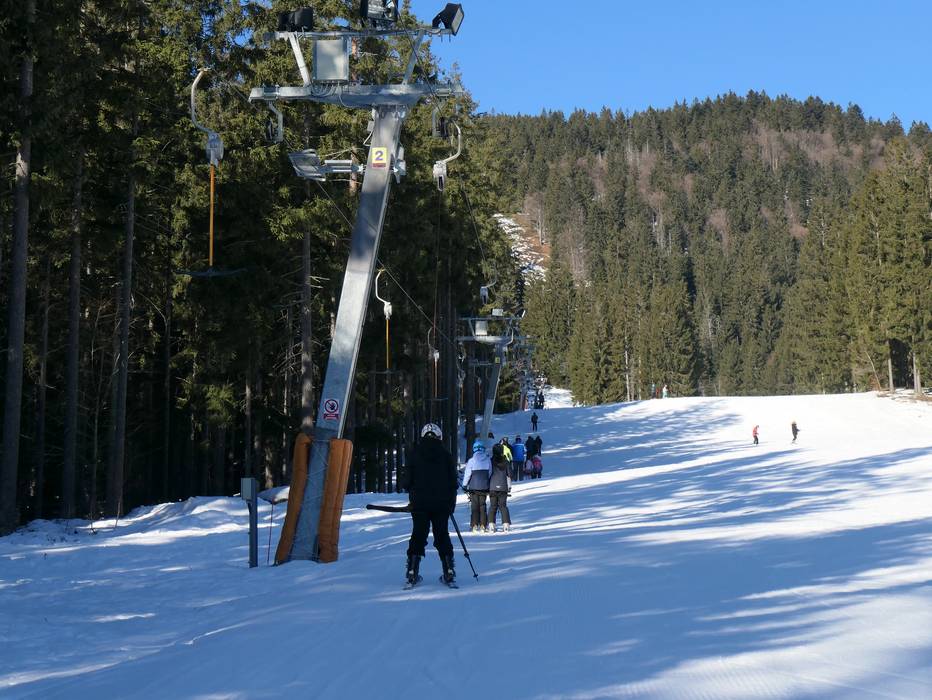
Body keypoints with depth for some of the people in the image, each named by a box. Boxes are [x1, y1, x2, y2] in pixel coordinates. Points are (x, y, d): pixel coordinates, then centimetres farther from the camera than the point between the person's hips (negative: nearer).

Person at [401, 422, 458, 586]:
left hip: (419, 503, 0)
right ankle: (449, 571, 5)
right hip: (441, 503, 0)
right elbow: (453, 482, 3)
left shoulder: (415, 454, -1)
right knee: (442, 536, 8)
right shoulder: (446, 456, 1)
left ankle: (412, 572, 1)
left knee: (418, 536, 6)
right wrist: (451, 504, 12)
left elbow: (407, 481, -1)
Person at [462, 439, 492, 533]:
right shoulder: (488, 460, 0)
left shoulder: (471, 460, -9)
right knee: (482, 505, 9)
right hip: (484, 487, 2)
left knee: (474, 505, 4)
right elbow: (490, 473, 8)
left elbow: (467, 474, -5)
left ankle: (475, 525, 1)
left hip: (473, 487, -2)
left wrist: (464, 485, 6)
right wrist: (488, 485, 20)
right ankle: (483, 525, 6)